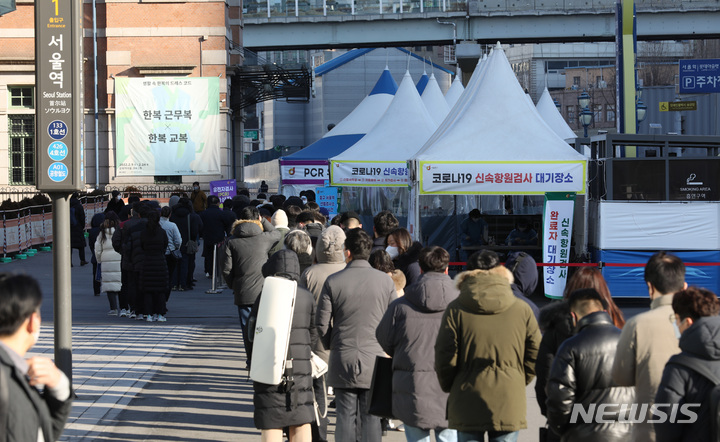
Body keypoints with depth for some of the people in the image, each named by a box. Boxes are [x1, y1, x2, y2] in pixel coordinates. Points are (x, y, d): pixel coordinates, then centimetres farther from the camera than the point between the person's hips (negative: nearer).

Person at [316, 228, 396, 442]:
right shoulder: (385, 281, -2)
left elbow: (321, 324, -4)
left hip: (343, 360, -1)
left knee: (345, 416, 6)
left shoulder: (333, 282, -6)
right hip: (374, 360, 1)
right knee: (371, 418, 6)